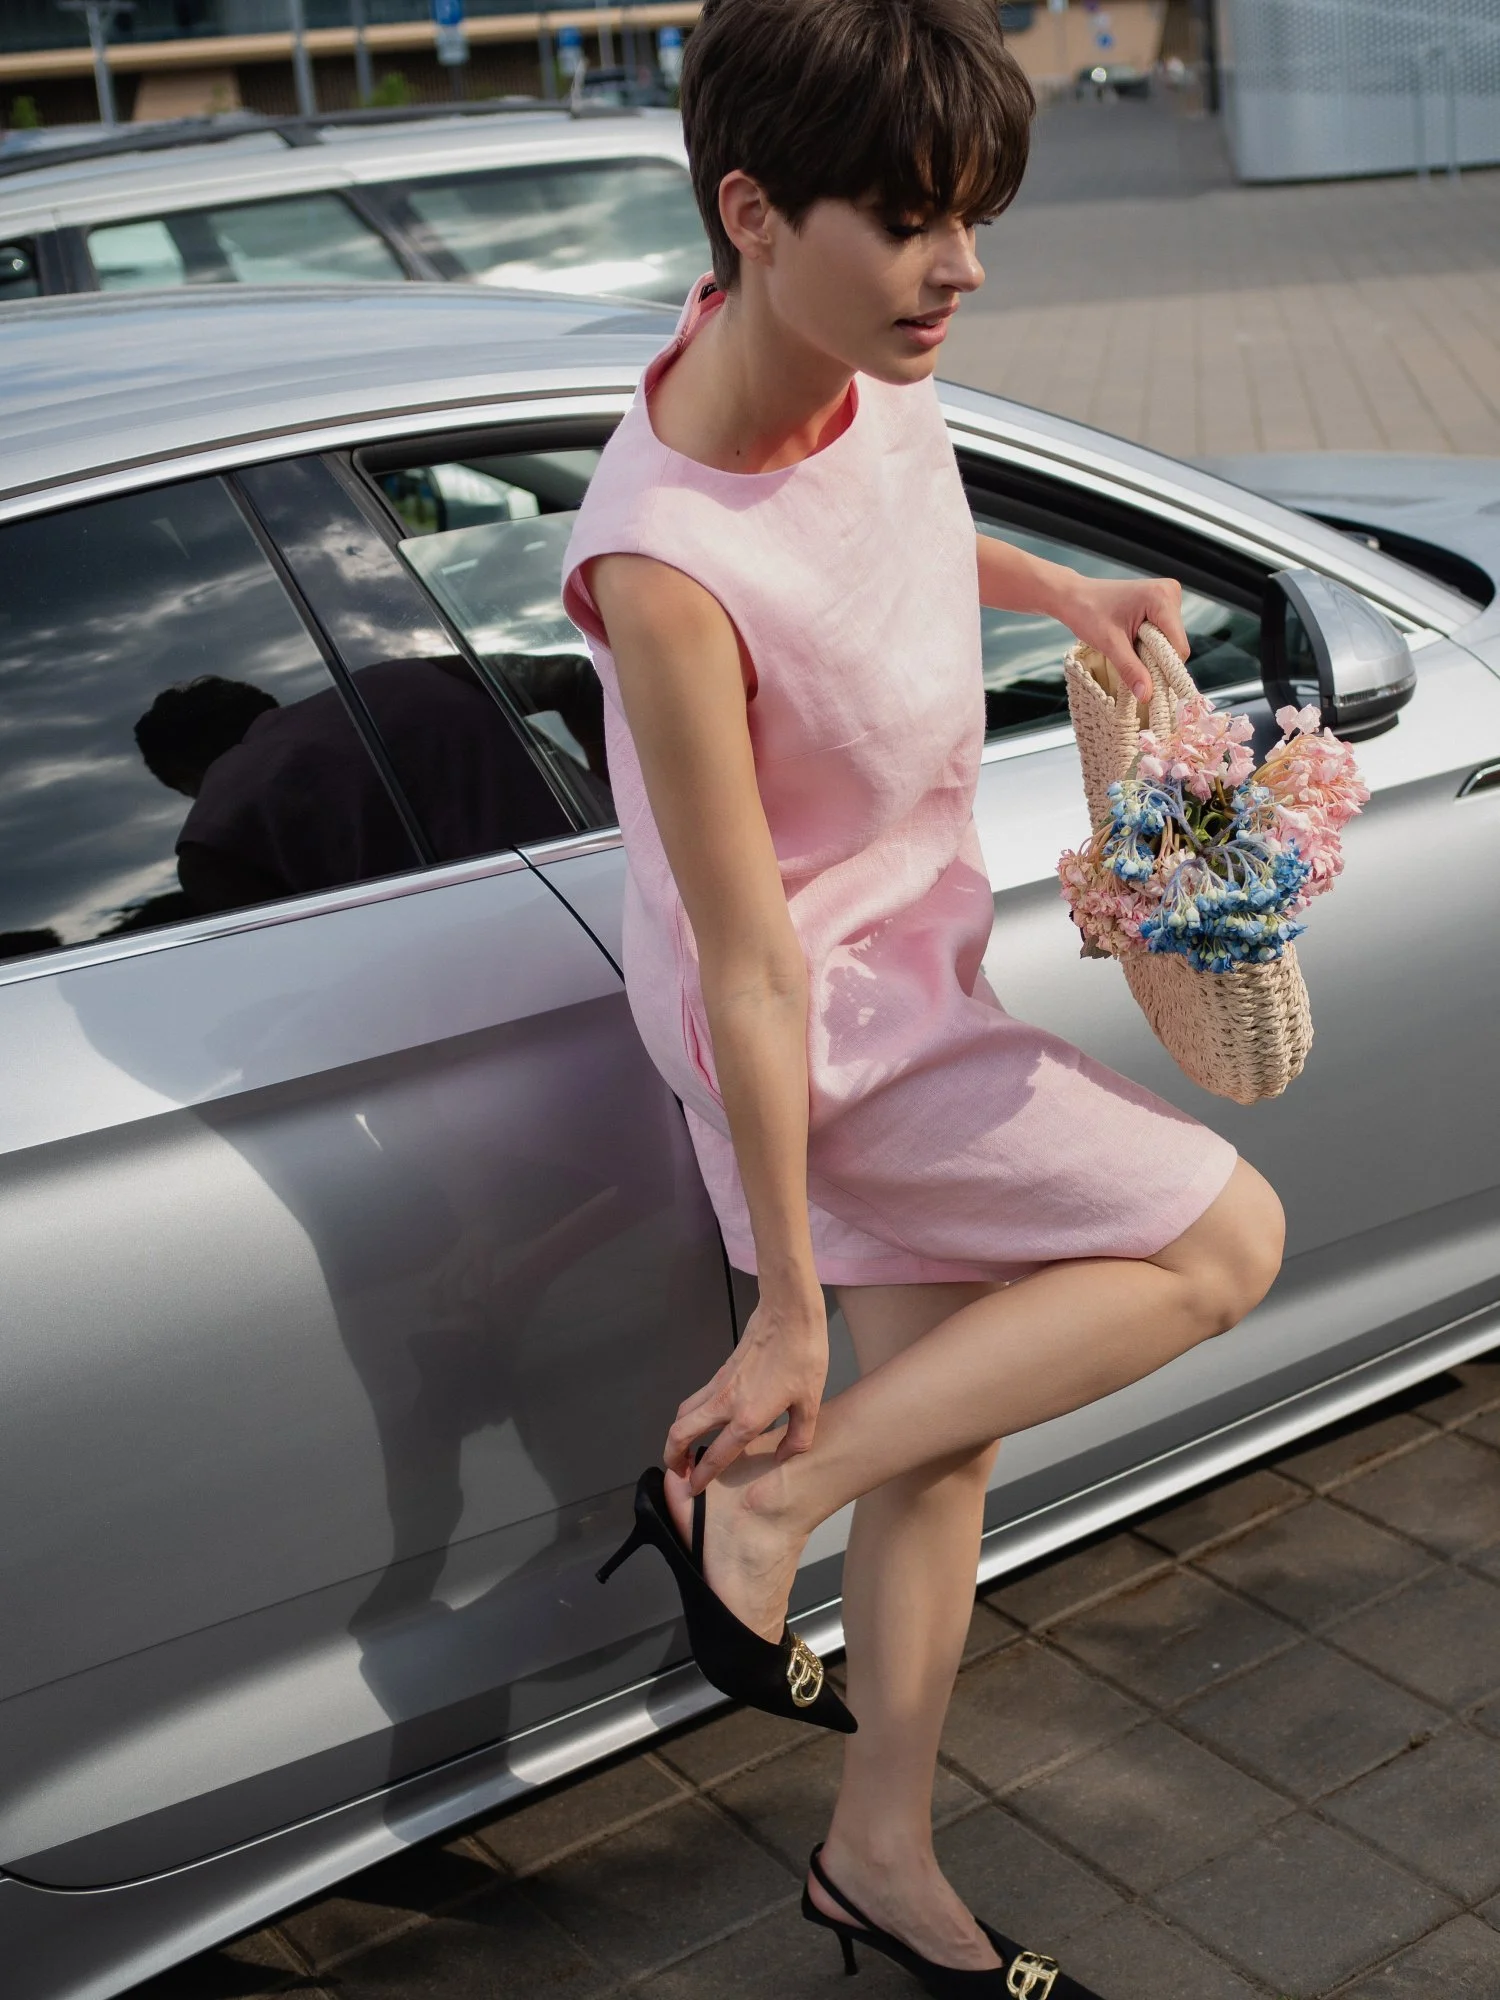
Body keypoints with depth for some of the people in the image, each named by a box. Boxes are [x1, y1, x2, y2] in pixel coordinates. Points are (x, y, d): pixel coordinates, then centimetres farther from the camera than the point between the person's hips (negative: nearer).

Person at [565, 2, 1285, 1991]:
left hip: (910, 965, 8)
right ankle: (751, 1490, 1)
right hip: (821, 1027, -8)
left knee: (942, 1436, 14)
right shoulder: (669, 570, -33)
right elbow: (749, 970, -28)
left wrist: (1065, 594, 3)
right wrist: (786, 1310, -19)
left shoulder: (867, 365, -10)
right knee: (1223, 1234, -7)